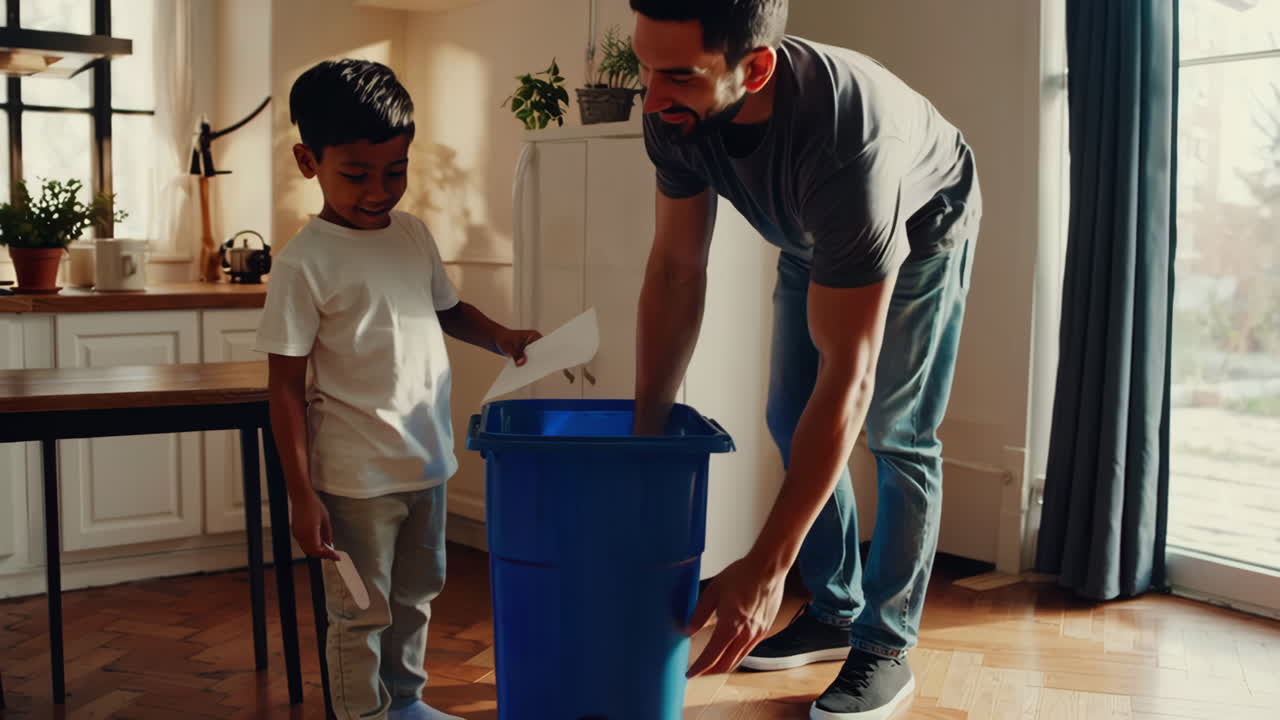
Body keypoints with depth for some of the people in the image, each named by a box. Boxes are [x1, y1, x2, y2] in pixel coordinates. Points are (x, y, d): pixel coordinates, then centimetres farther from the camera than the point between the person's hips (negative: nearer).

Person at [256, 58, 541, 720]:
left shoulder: (414, 234, 3)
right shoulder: (305, 263, -16)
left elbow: (446, 310, 20)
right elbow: (286, 387, -14)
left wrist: (502, 338, 0)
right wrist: (302, 496, -15)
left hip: (426, 461, 7)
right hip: (357, 478, -7)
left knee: (415, 595, 23)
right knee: (360, 615, 7)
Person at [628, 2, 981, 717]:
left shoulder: (848, 141, -47)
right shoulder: (676, 110, -30)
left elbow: (847, 376, -45)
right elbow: (676, 269, -18)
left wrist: (766, 567, -45)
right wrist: (645, 434, -19)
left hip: (919, 230, -6)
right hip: (813, 238, 6)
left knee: (897, 435, -7)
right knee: (792, 419, 6)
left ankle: (888, 644, 7)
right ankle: (835, 612, 19)